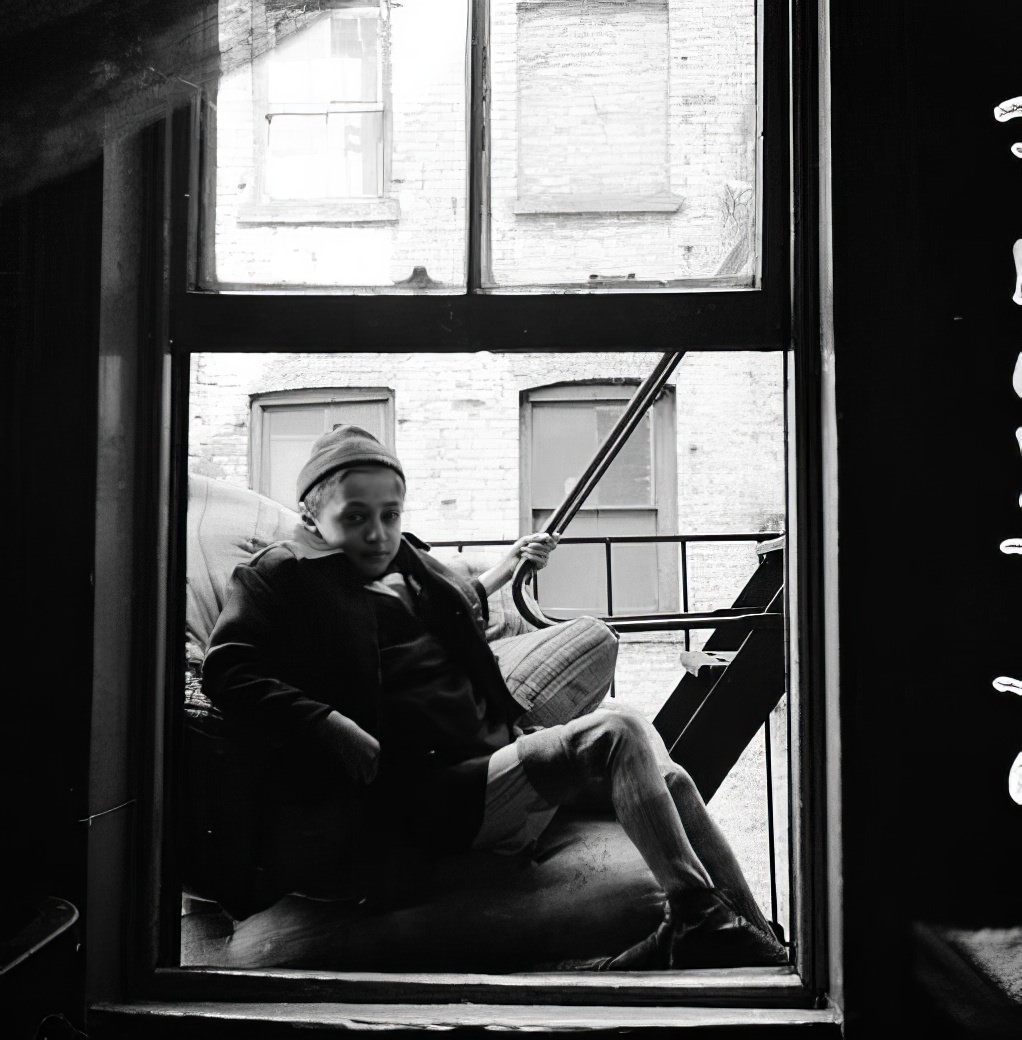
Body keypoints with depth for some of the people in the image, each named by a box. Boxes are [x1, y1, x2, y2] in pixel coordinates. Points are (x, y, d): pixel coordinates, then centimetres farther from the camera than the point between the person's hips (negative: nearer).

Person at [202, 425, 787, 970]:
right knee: (618, 734, -24)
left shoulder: (408, 562, 21)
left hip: (498, 747, 9)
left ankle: (756, 934, -1)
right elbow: (228, 670, -17)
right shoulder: (279, 578, -2)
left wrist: (505, 569, 34)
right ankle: (698, 919, -24)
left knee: (668, 779, 2)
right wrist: (328, 724, -25)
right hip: (431, 795, -9)